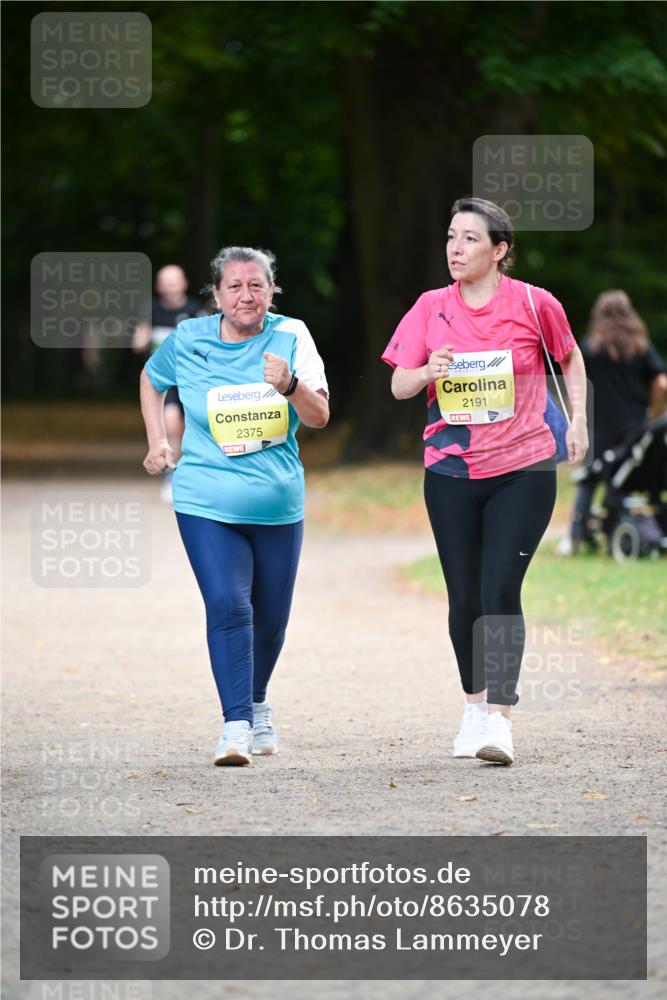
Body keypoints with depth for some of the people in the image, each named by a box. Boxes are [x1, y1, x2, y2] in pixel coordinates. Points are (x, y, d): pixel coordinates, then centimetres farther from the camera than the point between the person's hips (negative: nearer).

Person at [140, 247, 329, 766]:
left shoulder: (291, 337, -5)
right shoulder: (187, 340, -2)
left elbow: (320, 417, -11)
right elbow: (152, 381, 20)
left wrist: (291, 385, -30)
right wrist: (157, 441, 10)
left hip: (277, 504, 1)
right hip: (207, 503, -1)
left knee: (270, 617, 12)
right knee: (227, 606, -18)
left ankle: (258, 704, 39)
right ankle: (236, 724, -20)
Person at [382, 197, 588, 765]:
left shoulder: (533, 304, -4)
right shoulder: (431, 308, 2)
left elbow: (570, 357, 14)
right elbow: (399, 386, 2)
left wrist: (578, 420, 7)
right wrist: (427, 372, -19)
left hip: (523, 471, -3)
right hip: (451, 472, 3)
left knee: (500, 590, -14)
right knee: (464, 596, 8)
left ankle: (500, 720, -14)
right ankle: (475, 705, 27)